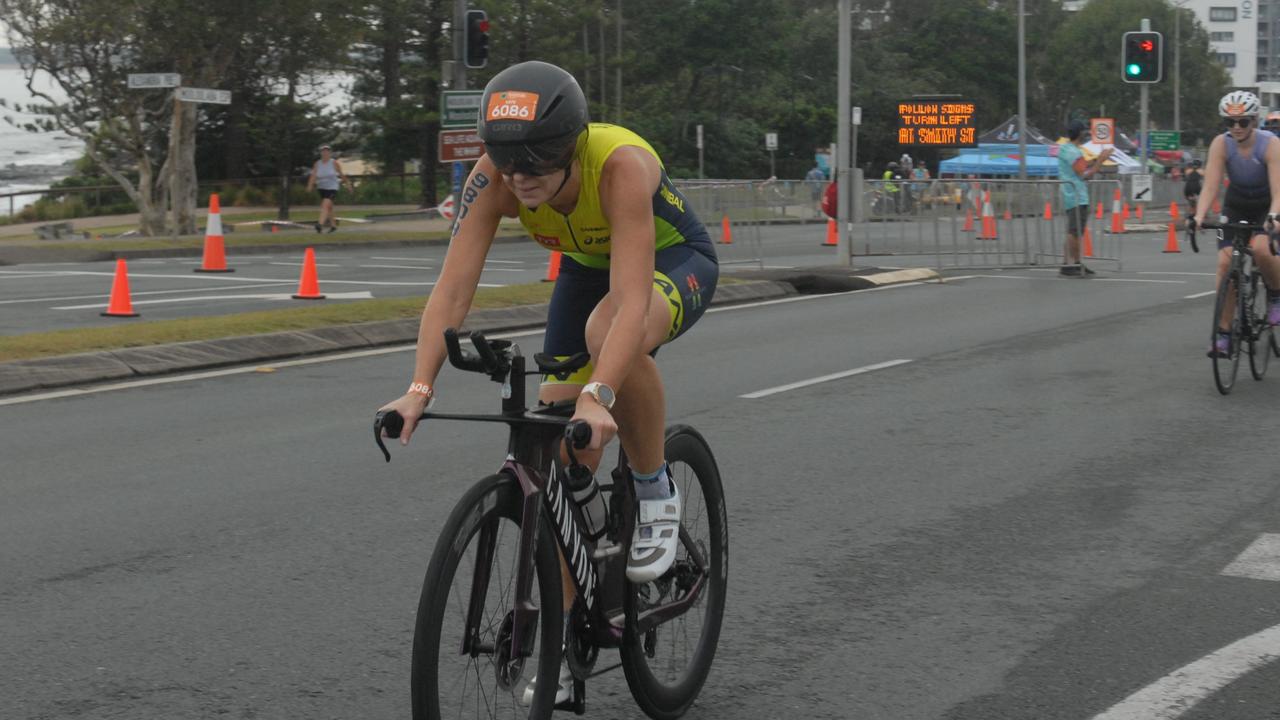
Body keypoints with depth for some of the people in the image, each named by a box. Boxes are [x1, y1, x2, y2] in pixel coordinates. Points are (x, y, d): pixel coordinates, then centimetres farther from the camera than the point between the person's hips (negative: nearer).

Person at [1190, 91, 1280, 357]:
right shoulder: (1221, 144, -19)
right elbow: (1210, 186, -25)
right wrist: (1198, 216, -41)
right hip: (1236, 206, 3)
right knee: (1225, 261, -13)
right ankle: (1223, 334, -6)